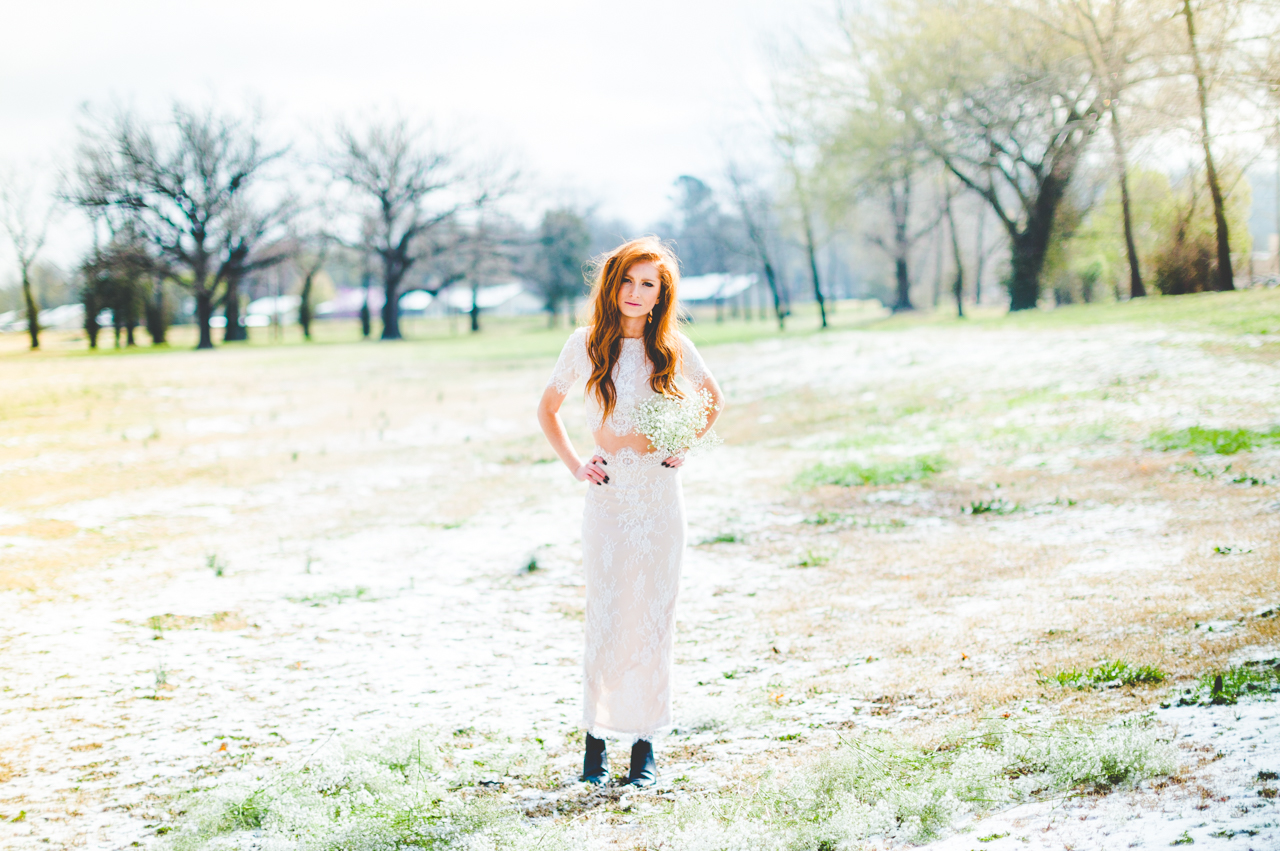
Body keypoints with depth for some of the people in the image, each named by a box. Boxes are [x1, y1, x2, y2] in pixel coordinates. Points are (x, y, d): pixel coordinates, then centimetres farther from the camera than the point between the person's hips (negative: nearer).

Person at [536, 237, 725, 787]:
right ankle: (596, 737, 10)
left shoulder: (672, 348, 2)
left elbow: (712, 399, 19)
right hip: (607, 494, -1)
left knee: (653, 615, 3)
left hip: (660, 494, 1)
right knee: (605, 617, -3)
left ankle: (645, 744, 10)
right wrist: (574, 466, 3)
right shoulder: (587, 344, 0)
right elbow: (547, 409, 13)